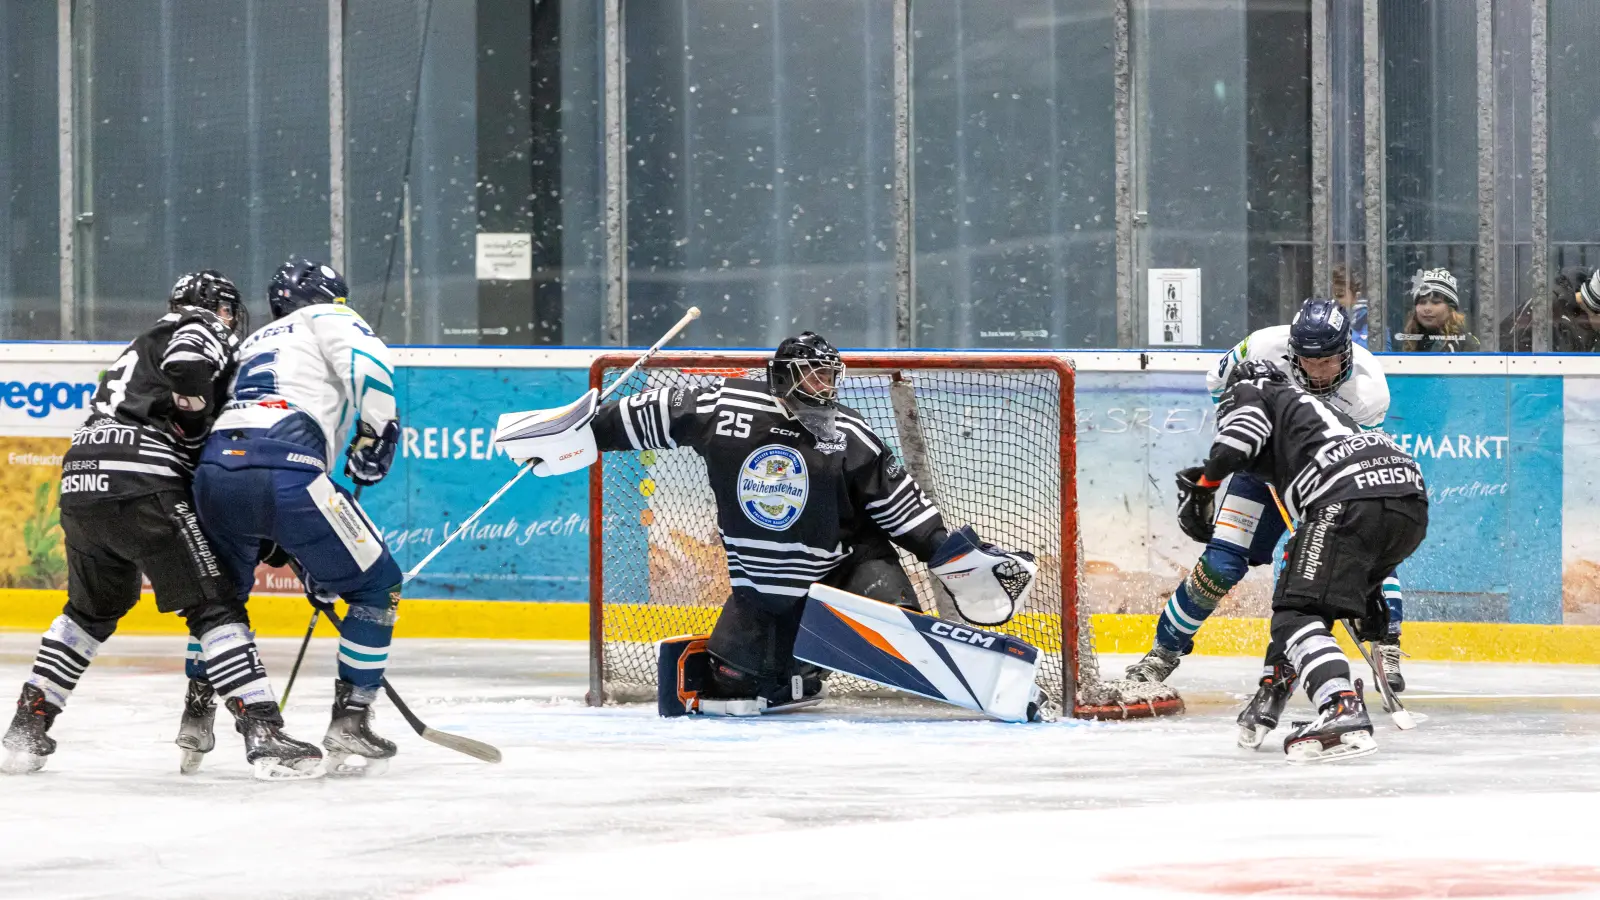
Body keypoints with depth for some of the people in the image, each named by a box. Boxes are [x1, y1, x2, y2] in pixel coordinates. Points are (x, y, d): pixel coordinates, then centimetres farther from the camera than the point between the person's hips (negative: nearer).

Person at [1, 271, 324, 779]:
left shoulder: (142, 347, 34)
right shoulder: (205, 335, 8)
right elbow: (186, 368, -17)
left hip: (81, 484, 8)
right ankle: (262, 731, -14)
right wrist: (200, 421, -2)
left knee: (92, 608, 28)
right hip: (140, 485, -8)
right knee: (214, 604, -4)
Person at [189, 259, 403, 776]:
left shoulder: (254, 345, 39)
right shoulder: (327, 320, 19)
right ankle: (348, 727, 5)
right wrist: (375, 433, 1)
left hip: (215, 473, 7)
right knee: (377, 583, 8)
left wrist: (303, 557, 38)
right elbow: (367, 361, -7)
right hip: (283, 473, -7)